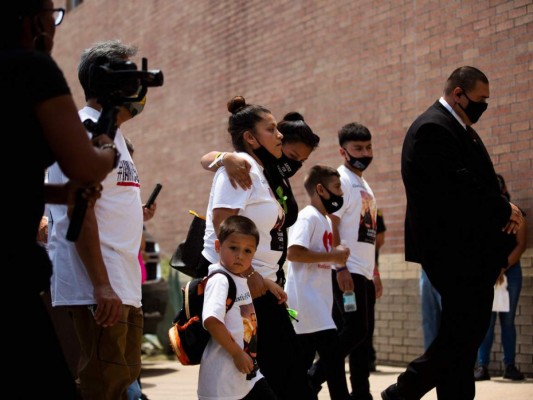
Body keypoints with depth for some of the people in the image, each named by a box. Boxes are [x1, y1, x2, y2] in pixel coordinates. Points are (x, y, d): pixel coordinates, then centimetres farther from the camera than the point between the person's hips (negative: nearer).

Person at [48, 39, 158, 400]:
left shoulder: (111, 133, 21)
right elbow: (79, 210, -19)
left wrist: (136, 213, 13)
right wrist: (102, 285, -24)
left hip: (124, 288, 10)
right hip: (97, 289, -10)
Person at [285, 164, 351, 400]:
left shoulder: (324, 220, 18)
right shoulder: (308, 217, -12)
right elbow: (293, 253, -24)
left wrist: (337, 257, 7)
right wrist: (332, 256, -18)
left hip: (317, 302, 10)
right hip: (306, 300, -10)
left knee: (304, 360, 11)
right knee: (333, 353, -11)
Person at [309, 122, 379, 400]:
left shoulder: (364, 185, 19)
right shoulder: (340, 180, -8)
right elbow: (330, 226, -15)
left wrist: (373, 271, 17)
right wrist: (341, 268, -22)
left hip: (364, 273, 9)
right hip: (348, 271, -9)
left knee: (363, 334, 8)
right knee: (354, 330, -11)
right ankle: (312, 378, -2)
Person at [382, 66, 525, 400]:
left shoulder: (461, 130, 19)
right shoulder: (433, 128, -14)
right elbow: (456, 188, -23)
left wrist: (504, 210, -1)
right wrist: (504, 211, -13)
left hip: (470, 251, 10)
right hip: (453, 250, -10)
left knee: (465, 333, 12)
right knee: (463, 333, -8)